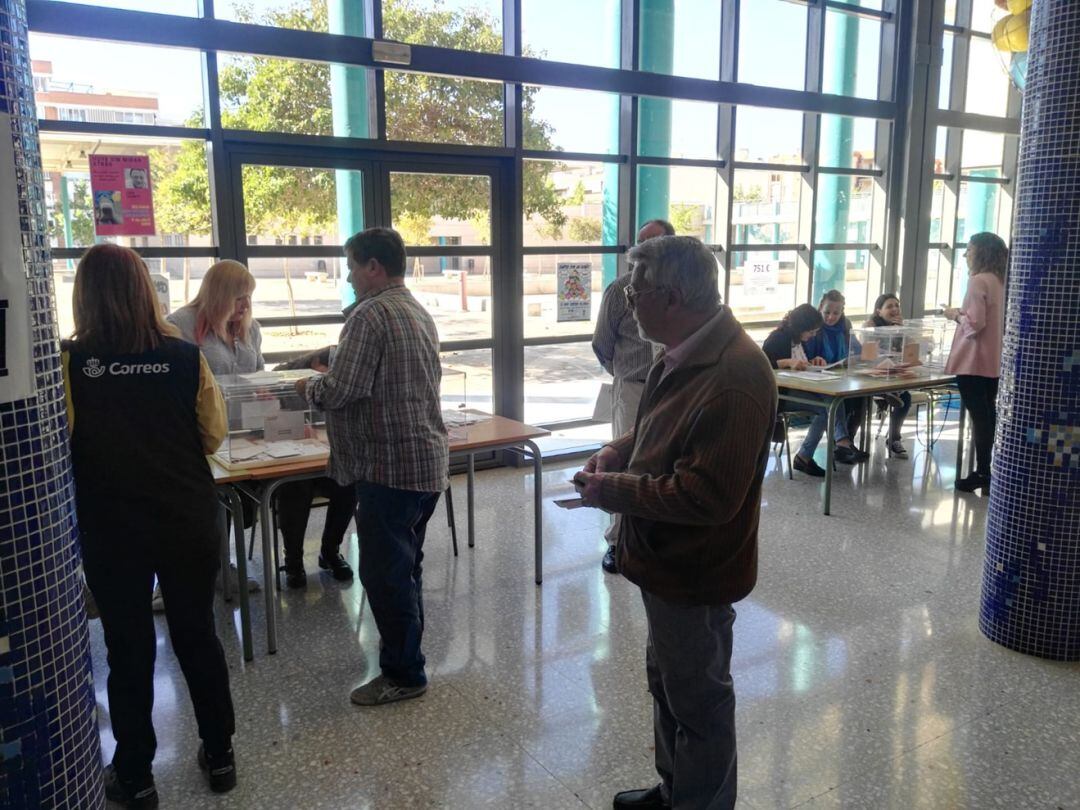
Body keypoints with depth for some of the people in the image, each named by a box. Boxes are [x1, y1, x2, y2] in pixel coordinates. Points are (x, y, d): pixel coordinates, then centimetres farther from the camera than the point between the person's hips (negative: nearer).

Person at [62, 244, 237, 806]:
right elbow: (213, 435, -1)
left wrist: (103, 452, 10)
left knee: (129, 649, 13)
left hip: (111, 531, -1)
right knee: (197, 635, 17)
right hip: (188, 523, 1)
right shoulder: (185, 357, -9)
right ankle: (219, 754, 31)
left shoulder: (69, 363, -13)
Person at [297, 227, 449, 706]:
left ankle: (403, 674, 13)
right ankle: (406, 659, 34)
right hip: (428, 461, 10)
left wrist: (308, 388, 2)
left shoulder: (371, 314, -16)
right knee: (404, 568, 20)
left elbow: (339, 392, -20)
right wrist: (327, 385, 21)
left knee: (384, 573, 2)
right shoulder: (420, 312, 14)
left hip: (389, 466, -10)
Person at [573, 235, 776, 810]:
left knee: (698, 702, 11)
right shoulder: (681, 354, 3)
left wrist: (611, 491, -21)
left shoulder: (734, 377, -29)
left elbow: (706, 496, -31)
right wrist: (617, 451, 0)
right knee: (666, 682, 26)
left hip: (695, 572, -10)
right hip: (666, 562, 10)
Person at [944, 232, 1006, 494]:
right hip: (994, 362, 8)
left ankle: (982, 474, -1)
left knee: (978, 417, -5)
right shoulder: (1002, 282, 12)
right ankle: (989, 473, 17)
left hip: (974, 361, -8)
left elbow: (975, 323, -19)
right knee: (988, 416, 12)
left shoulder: (978, 280, -13)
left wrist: (956, 315, -1)